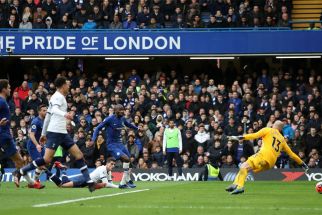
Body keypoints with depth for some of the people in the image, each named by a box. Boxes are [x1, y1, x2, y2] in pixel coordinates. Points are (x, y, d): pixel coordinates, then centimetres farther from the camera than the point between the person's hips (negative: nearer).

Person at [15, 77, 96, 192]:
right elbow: (54, 109, -27)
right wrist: (64, 114, -46)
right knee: (47, 159, -16)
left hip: (62, 133, 10)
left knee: (78, 154, 3)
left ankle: (89, 181, 1)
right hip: (55, 132, -10)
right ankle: (20, 172, -7)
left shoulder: (57, 96, 21)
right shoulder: (58, 96, -7)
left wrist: (43, 134, 26)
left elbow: (48, 116, 24)